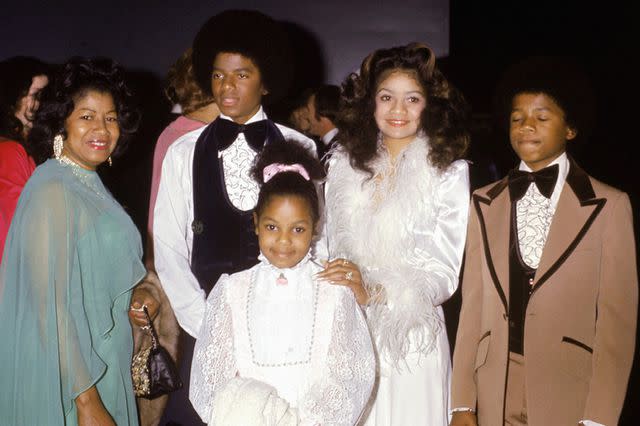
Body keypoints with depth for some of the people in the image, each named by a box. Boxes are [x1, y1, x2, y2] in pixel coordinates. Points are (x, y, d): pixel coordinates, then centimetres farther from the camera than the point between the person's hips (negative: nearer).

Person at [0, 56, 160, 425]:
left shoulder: (90, 184, 7)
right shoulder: (52, 191, -19)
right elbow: (51, 303, -22)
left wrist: (129, 296, -1)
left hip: (103, 363, 8)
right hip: (66, 380, -8)